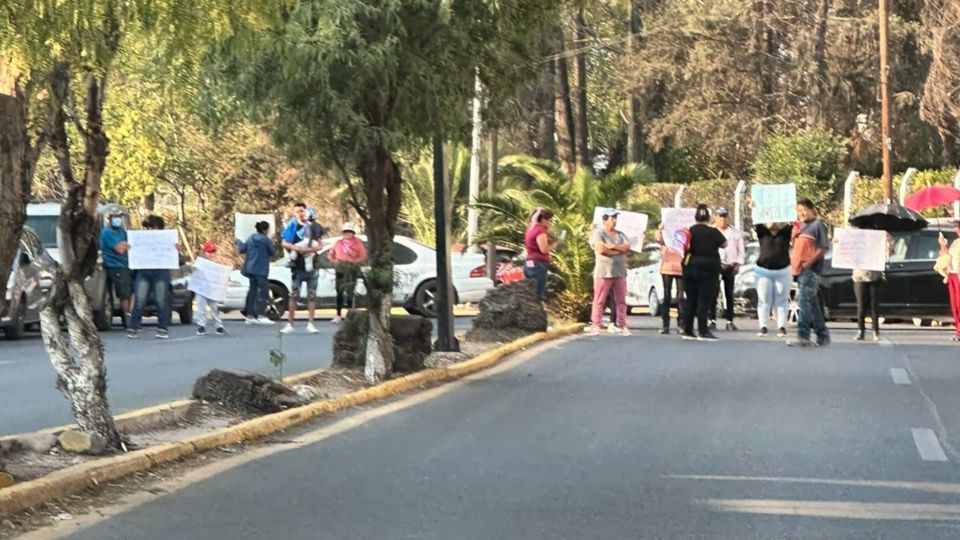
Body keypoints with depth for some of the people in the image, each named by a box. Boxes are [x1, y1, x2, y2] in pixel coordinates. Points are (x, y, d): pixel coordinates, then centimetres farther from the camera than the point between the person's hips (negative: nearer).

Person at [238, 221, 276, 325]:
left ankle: (250, 315, 11)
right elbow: (272, 253, -3)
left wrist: (239, 243, 35)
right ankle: (261, 315, -18)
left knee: (252, 291, 11)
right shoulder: (267, 240, -11)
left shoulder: (251, 238, 8)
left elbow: (242, 250, 14)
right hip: (261, 270, -7)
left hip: (250, 268, 7)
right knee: (263, 291, -8)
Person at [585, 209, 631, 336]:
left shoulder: (620, 235, 16)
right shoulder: (598, 233, -2)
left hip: (620, 272, 5)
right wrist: (619, 250, -6)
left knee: (621, 300, 4)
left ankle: (622, 325, 7)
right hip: (604, 272, -5)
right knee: (599, 300, -4)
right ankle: (595, 325, -3)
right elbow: (601, 249, -17)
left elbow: (627, 247, 0)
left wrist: (612, 246, -13)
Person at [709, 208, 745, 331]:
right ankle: (712, 320, -6)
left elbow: (741, 250, 10)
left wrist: (738, 264, 0)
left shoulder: (736, 232, 9)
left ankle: (729, 321, 6)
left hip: (730, 266, 2)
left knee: (729, 295, 3)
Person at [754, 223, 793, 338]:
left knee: (781, 301, -1)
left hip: (783, 272, 0)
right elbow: (756, 225, -7)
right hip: (764, 271, 0)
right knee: (764, 300, -2)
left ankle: (782, 327, -1)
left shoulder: (785, 233, 8)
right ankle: (763, 327, -1)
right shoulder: (763, 232, 9)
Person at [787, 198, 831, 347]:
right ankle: (822, 335, 20)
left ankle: (803, 337, -15)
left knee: (805, 302, -13)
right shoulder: (800, 226, 19)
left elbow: (823, 248, -12)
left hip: (810, 270, -9)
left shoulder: (817, 225, -5)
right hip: (799, 269, 9)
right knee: (812, 304, 13)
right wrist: (794, 234, 11)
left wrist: (809, 262, -17)